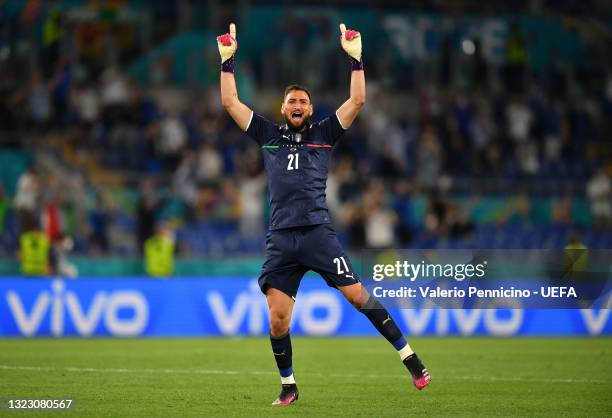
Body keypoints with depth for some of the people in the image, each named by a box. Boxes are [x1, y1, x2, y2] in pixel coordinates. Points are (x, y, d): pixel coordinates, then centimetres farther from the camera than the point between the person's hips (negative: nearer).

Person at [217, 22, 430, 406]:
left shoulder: (324, 134, 13)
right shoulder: (268, 135, 16)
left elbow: (357, 101, 8)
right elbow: (231, 102, 17)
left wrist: (356, 58, 4)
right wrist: (228, 60, 13)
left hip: (318, 232, -2)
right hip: (281, 238, 2)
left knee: (357, 295, -8)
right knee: (277, 318, -5)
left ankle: (409, 357, 0)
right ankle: (288, 386, 9)